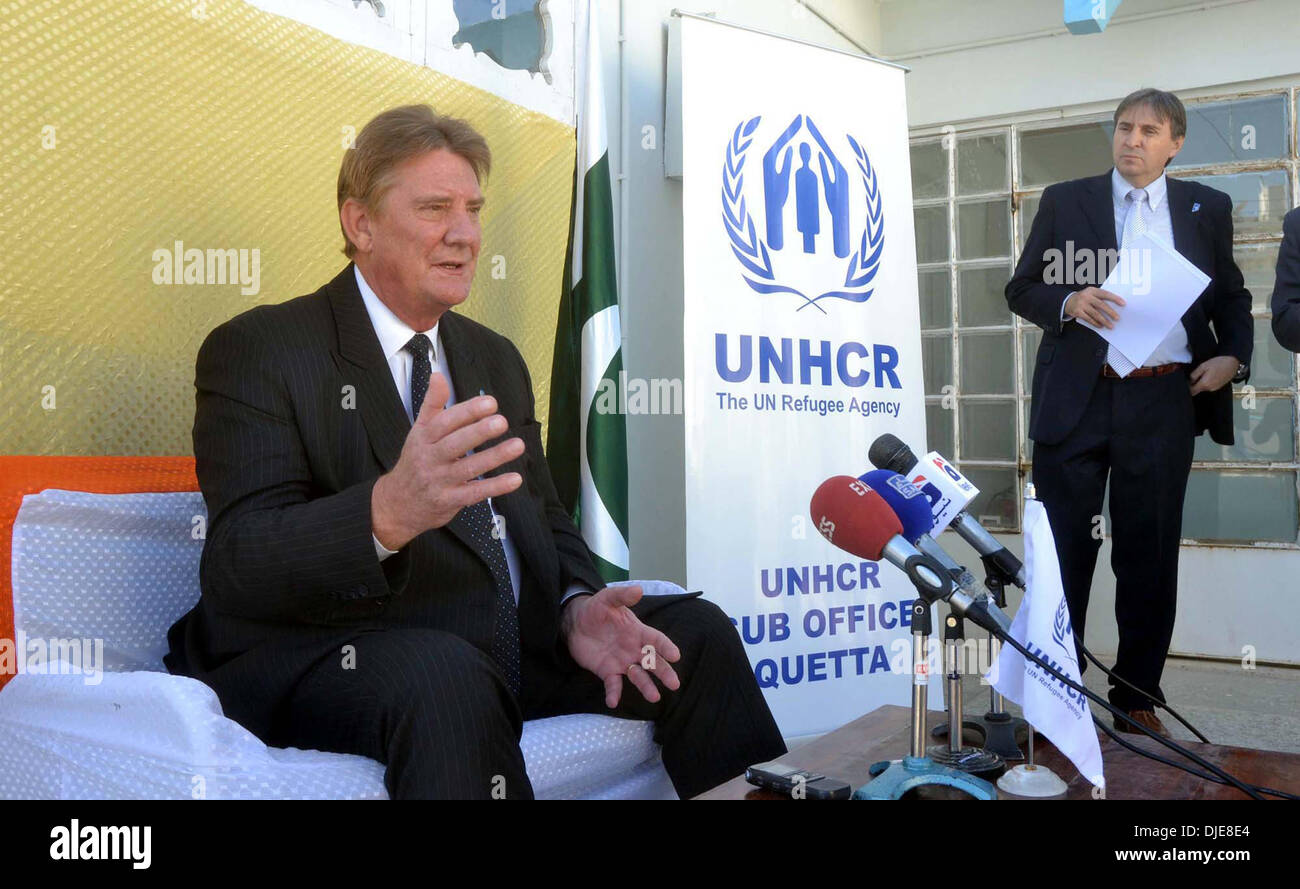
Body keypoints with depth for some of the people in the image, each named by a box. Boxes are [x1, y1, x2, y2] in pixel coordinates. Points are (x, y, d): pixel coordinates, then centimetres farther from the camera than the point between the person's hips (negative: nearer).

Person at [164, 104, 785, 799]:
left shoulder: (496, 360, 18)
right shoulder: (257, 350, -4)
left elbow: (544, 518, 17)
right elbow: (238, 566, -17)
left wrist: (575, 606, -7)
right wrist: (388, 513, -38)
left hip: (513, 642, 7)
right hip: (328, 656, -6)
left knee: (697, 632, -8)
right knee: (443, 676, -37)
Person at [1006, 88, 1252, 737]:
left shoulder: (1206, 208, 12)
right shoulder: (1065, 201, 8)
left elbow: (1231, 296, 18)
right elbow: (1021, 289, 7)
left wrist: (1234, 355, 0)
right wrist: (1068, 302, -13)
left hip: (1163, 403, 1)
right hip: (1076, 402, -1)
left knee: (1150, 560, 7)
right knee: (1063, 554, 2)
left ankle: (1138, 698, 20)